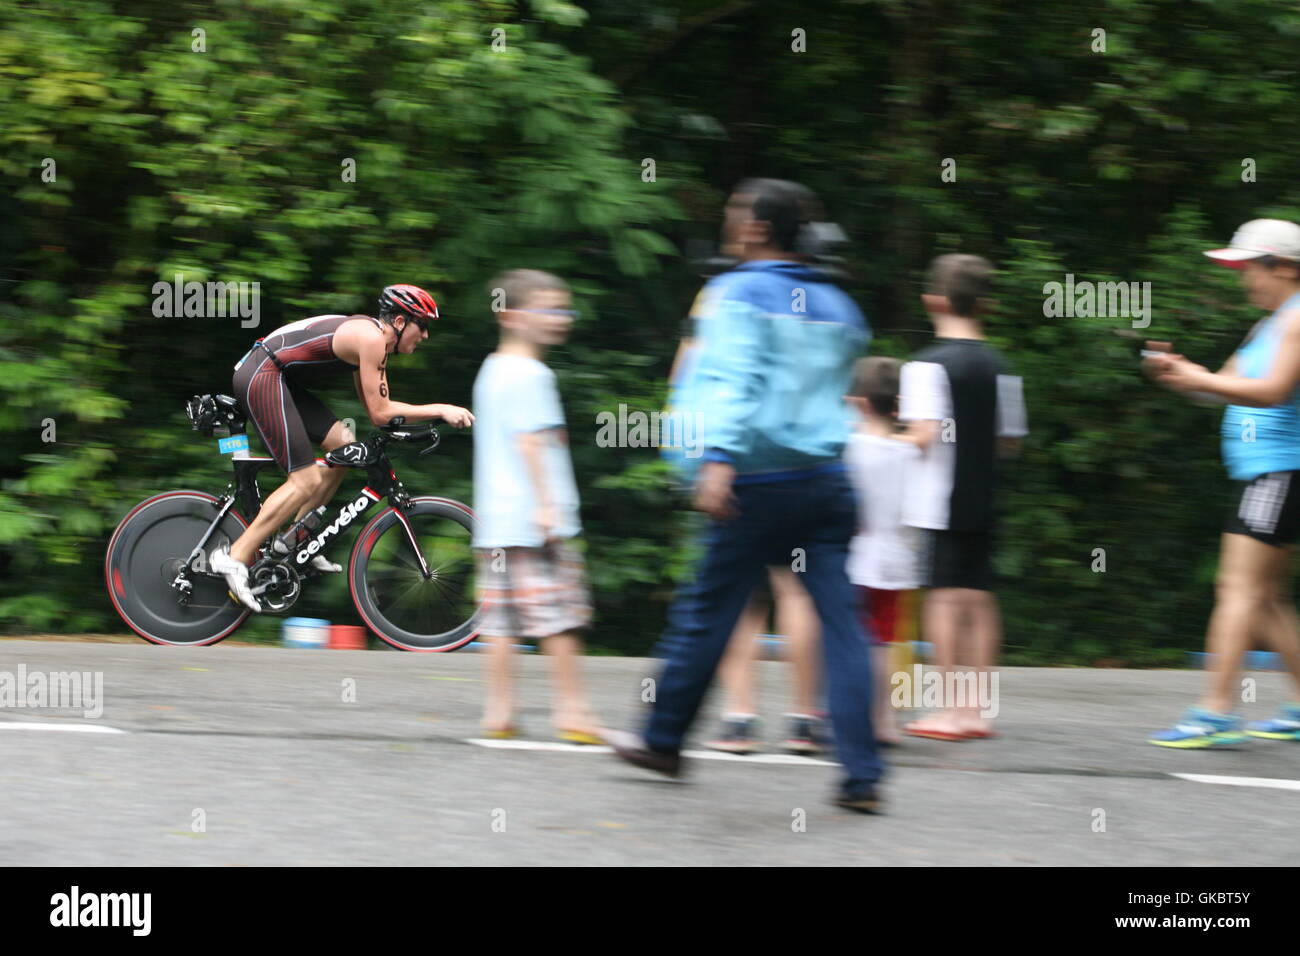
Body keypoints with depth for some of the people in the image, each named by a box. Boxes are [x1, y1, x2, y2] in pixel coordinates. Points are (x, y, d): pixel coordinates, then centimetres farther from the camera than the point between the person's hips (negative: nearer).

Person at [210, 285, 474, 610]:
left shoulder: (374, 339, 16)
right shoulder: (370, 338, -14)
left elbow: (376, 407, 20)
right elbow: (380, 414, -14)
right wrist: (440, 410, -11)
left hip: (276, 378, 11)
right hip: (262, 376, -11)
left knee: (344, 445, 10)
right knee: (306, 481, -12)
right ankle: (236, 558, -13)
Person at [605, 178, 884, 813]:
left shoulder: (739, 293, -3)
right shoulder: (836, 306, 16)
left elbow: (735, 379, -17)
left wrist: (718, 458, -27)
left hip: (759, 482, -5)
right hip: (827, 482, 5)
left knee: (706, 612, 10)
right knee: (840, 622, -2)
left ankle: (664, 741, 25)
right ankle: (861, 775, -10)